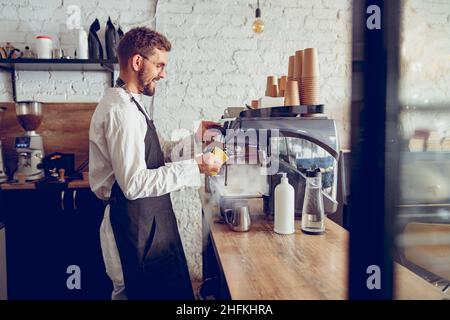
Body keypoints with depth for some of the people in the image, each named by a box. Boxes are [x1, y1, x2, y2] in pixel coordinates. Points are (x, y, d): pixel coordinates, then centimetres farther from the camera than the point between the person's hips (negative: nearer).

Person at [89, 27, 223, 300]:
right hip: (135, 226, -10)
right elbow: (134, 183, -25)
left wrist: (196, 138, 8)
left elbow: (161, 154, 16)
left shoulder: (131, 104, 14)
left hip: (146, 221, 10)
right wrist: (195, 167, -23)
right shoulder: (121, 110, -19)